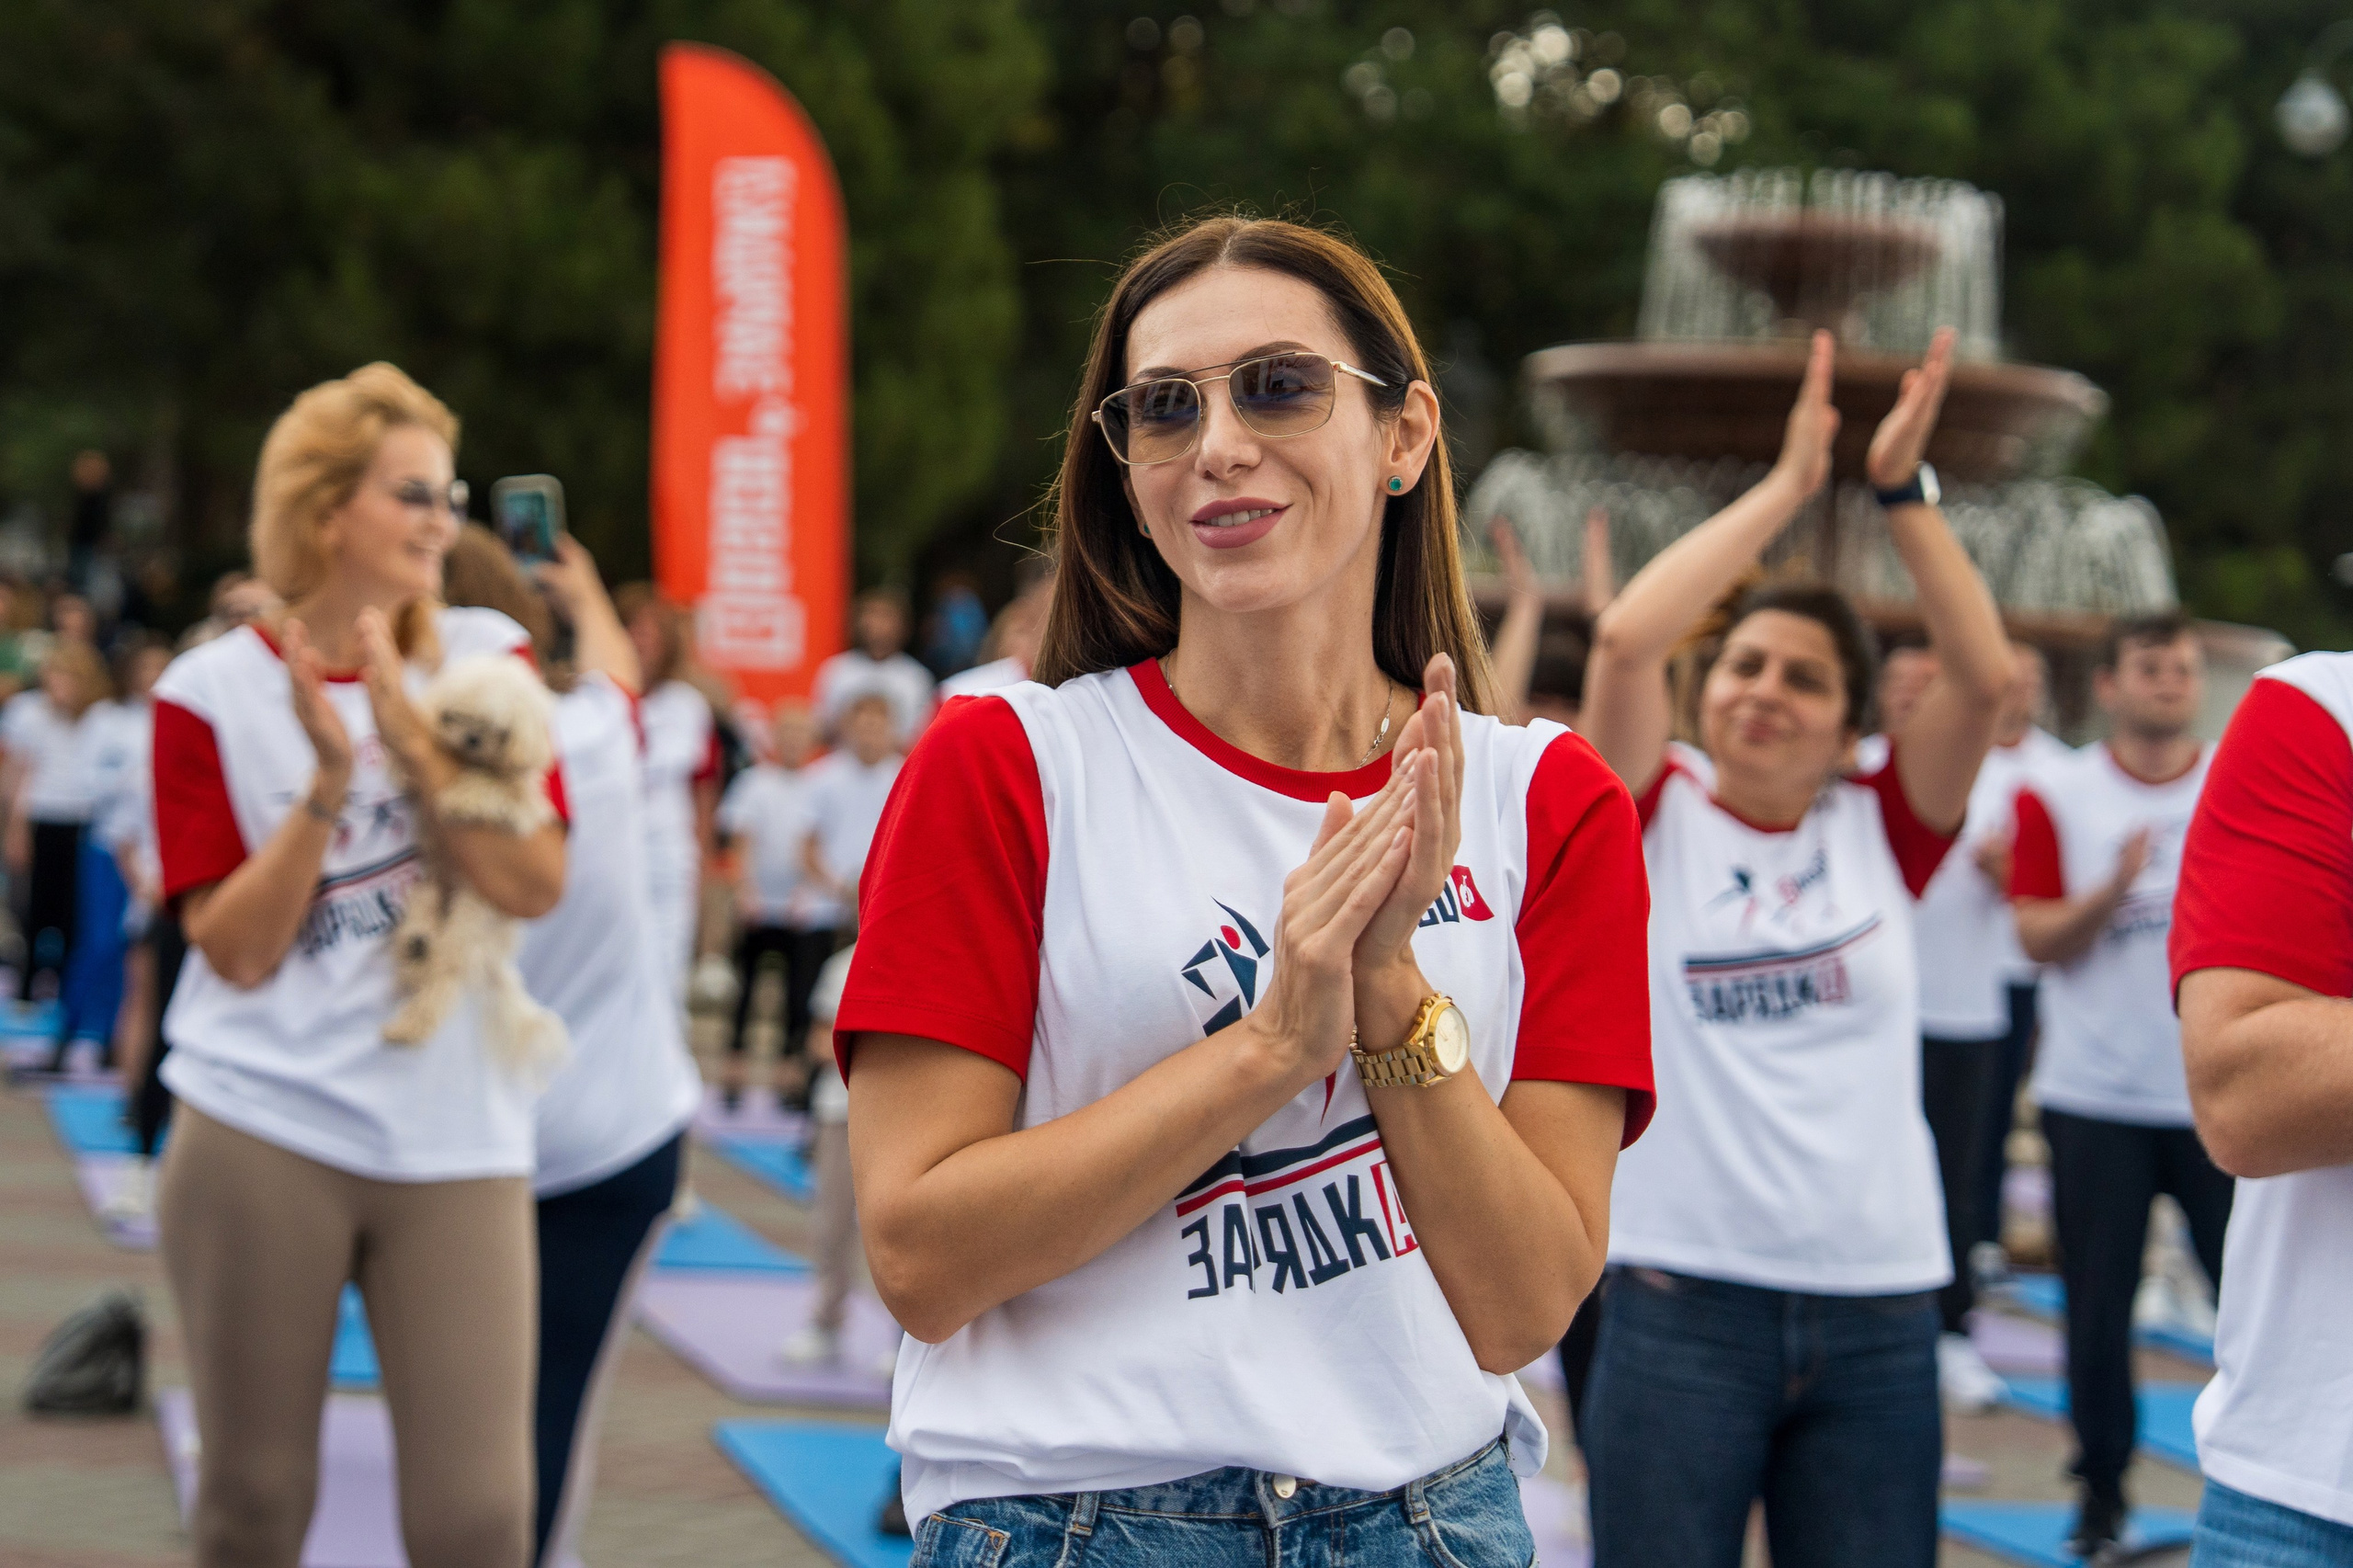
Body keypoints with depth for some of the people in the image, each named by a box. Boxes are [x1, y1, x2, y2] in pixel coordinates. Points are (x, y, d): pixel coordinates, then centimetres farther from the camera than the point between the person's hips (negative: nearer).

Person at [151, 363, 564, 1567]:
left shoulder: (484, 659, 6)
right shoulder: (212, 692, 1)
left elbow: (535, 885, -5)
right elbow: (238, 951, -5)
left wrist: (414, 743, -15)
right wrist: (329, 781, -16)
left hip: (454, 1140, 1)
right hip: (261, 1136, -1)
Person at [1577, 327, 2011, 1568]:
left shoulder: (1880, 832, 7)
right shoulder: (1658, 822, 1)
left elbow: (1983, 672, -5)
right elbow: (1626, 639, -13)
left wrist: (1901, 486, -4)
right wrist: (1788, 486, -7)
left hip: (1878, 1314, 2)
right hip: (1683, 1305, -2)